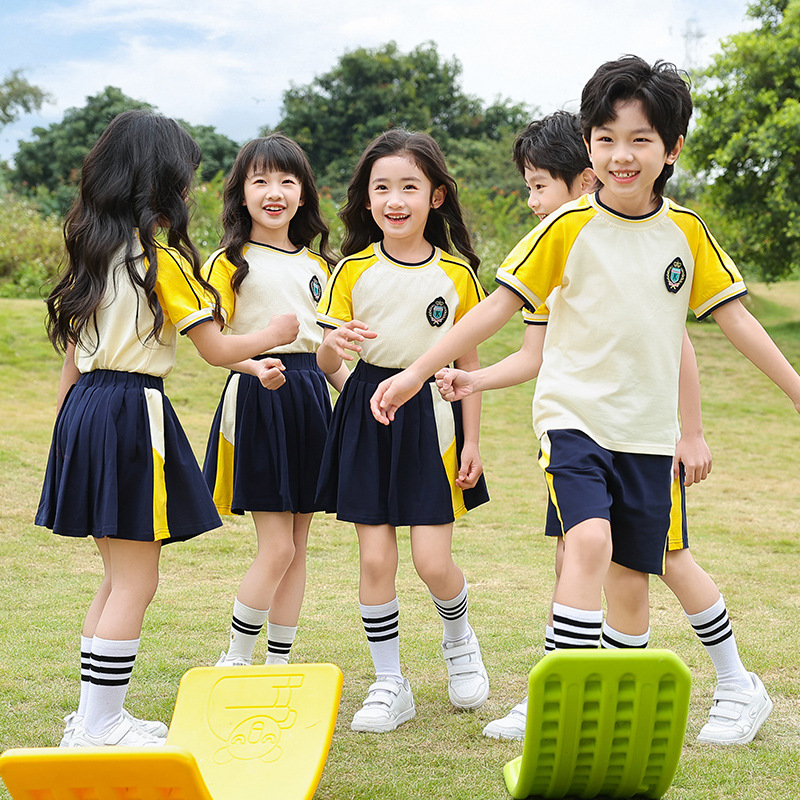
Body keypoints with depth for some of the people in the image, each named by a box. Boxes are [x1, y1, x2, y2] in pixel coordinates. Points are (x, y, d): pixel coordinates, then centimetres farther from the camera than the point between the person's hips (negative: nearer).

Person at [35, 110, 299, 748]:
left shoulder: (92, 253, 12)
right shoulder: (163, 259, -11)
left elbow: (72, 357, 14)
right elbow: (218, 350, -8)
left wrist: (71, 421, 20)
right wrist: (275, 334, 9)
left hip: (85, 408, 9)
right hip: (135, 414, -9)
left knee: (120, 578, 17)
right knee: (135, 584, -2)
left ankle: (96, 717, 22)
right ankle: (99, 728, -1)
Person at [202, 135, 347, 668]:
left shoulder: (317, 264, 15)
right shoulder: (231, 261, -1)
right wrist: (255, 367, -28)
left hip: (311, 398, 6)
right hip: (257, 400, -6)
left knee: (296, 546, 8)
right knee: (277, 547, -8)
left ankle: (280, 663, 16)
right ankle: (235, 661, 7)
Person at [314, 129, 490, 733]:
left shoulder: (456, 273, 0)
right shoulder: (354, 270, 1)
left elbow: (469, 362, 6)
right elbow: (326, 364, 1)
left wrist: (472, 441, 2)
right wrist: (335, 344, -23)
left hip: (432, 416, -1)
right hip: (368, 414, 1)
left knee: (433, 560, -5)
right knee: (375, 558, 0)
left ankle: (459, 634, 29)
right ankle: (389, 684, 14)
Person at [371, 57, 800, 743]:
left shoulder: (686, 232, 2)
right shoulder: (569, 228, -6)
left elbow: (735, 319, 9)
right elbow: (498, 306, -5)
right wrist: (416, 372, -9)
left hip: (648, 431, 3)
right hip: (574, 416, -3)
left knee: (634, 578, 8)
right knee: (590, 540, -26)